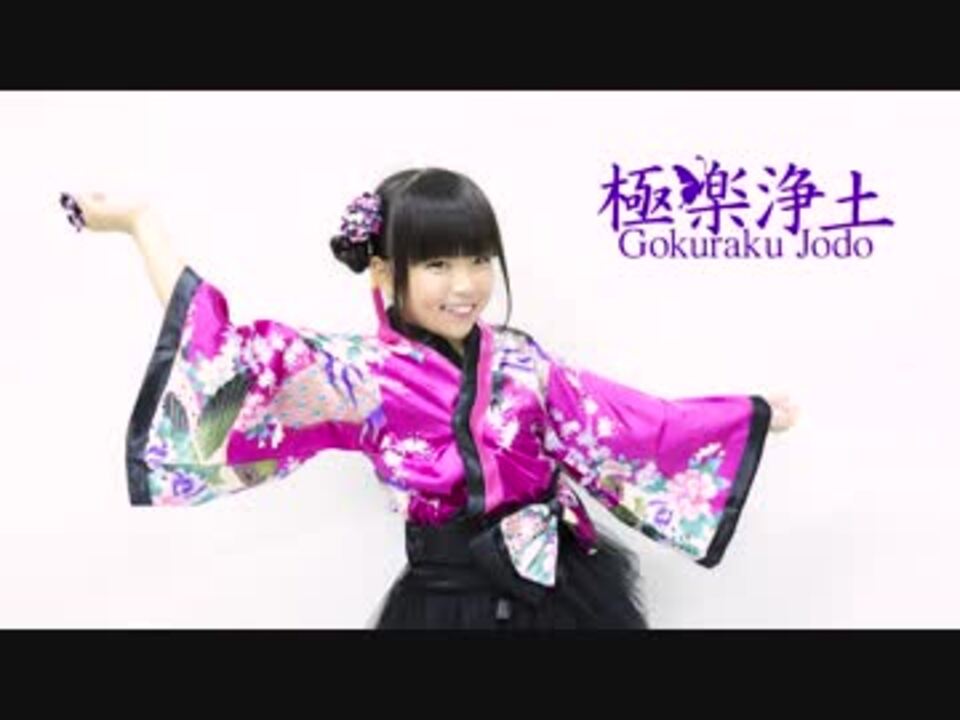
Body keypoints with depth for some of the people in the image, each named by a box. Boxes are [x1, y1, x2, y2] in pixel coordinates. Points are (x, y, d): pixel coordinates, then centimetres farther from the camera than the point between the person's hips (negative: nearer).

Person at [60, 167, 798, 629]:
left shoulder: (521, 361, 0)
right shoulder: (363, 375, -10)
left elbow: (628, 423, 8)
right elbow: (230, 354, -14)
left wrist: (755, 414, 14)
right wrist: (142, 224, -10)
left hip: (562, 590, 3)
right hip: (452, 600, -3)